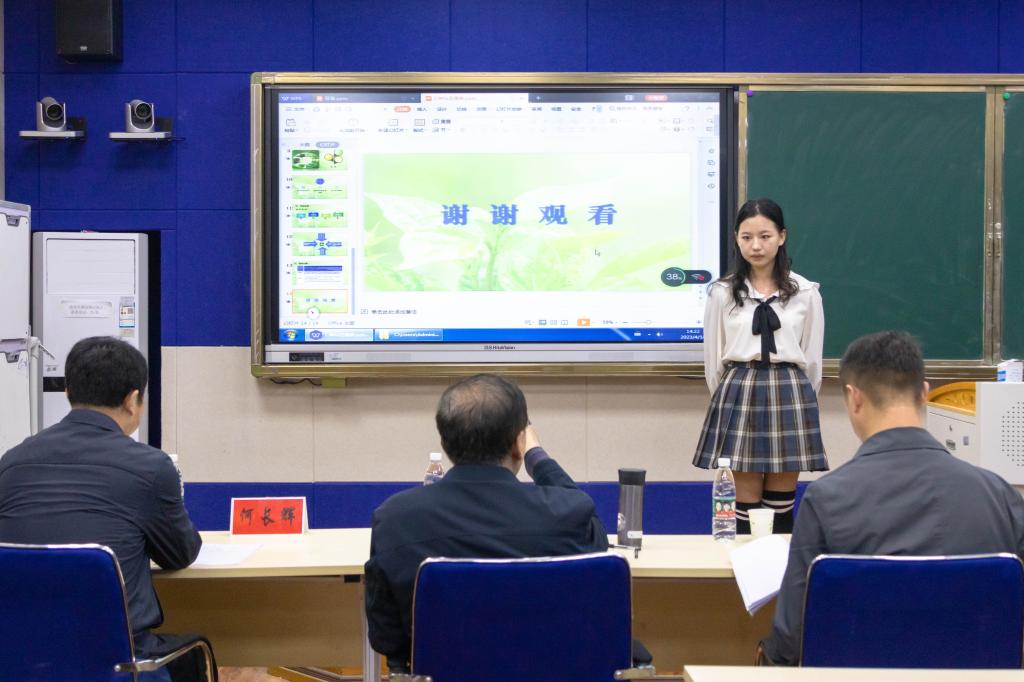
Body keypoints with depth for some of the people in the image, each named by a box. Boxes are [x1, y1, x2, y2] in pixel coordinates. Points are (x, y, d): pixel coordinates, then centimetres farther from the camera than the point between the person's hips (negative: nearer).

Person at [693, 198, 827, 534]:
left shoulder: (806, 293, 1)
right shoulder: (722, 293, 0)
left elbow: (813, 358, 8)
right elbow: (713, 358, 8)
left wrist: (795, 396, 11)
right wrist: (728, 398, 11)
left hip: (790, 394, 1)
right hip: (738, 394, 0)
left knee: (781, 504, 7)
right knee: (743, 506, 1)